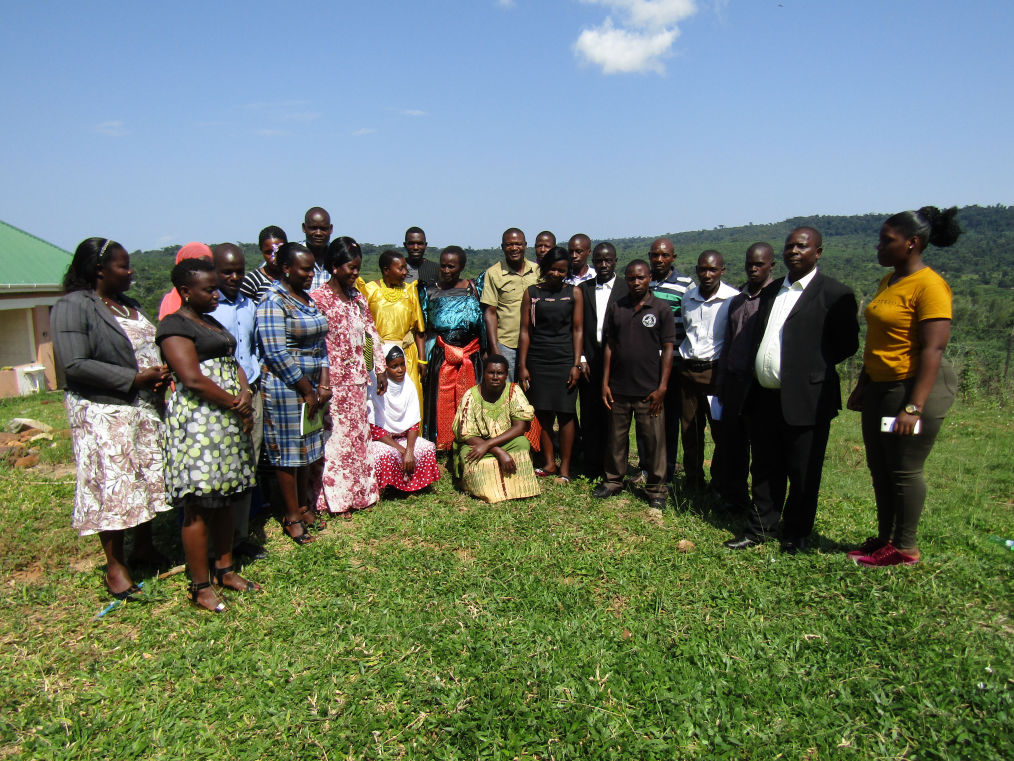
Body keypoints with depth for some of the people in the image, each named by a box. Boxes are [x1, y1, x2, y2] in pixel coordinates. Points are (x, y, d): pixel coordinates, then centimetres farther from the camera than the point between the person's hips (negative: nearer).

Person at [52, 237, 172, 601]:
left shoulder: (129, 305, 14)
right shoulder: (73, 306, -10)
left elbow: (149, 349, 22)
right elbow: (75, 364, -20)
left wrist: (162, 373, 0)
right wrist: (134, 379, -20)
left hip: (147, 408, 8)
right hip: (103, 414, -7)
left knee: (149, 478, 12)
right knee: (113, 485, -2)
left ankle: (144, 548, 29)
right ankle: (115, 565, 11)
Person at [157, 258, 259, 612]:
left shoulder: (212, 322, 20)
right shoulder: (174, 325, -8)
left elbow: (233, 363, 18)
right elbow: (193, 378, -18)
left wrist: (246, 394, -3)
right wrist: (235, 404, -10)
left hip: (228, 422, 9)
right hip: (197, 421, -9)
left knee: (225, 500, 13)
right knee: (199, 506, -4)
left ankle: (225, 570, 25)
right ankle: (200, 587, 6)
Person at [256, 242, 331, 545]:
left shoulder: (308, 299, 12)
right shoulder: (273, 302, -13)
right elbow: (276, 354, -19)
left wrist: (323, 383, 1)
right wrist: (307, 391, -14)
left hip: (312, 386, 8)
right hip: (285, 387, -8)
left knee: (308, 449, 15)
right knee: (288, 451, 3)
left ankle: (304, 506, 29)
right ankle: (291, 516, 15)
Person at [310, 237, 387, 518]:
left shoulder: (357, 297, 10)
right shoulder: (318, 298, -11)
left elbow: (371, 332, 14)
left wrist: (380, 368, 11)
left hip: (357, 378, 7)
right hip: (334, 379, -7)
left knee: (358, 434, 13)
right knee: (336, 435, 0)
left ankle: (358, 492, 26)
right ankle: (335, 499, 12)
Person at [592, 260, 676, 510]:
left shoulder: (661, 309, 0)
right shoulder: (615, 308, 8)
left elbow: (667, 349, -1)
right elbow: (609, 346, 10)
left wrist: (662, 387, -7)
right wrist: (605, 382, 4)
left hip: (649, 390, -2)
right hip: (618, 388, 3)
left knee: (654, 440, 3)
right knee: (616, 438, 12)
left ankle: (656, 489, 17)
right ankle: (613, 480, 27)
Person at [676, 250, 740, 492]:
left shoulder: (733, 298, -7)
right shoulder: (687, 297, 9)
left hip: (716, 370, -4)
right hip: (687, 370, 4)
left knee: (722, 432, 0)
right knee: (689, 431, 9)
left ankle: (719, 486, 16)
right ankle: (693, 484, 22)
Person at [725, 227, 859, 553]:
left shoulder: (835, 293, -5)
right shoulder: (771, 291, 15)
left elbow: (847, 344, -6)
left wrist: (810, 367, -6)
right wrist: (756, 370, 8)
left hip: (805, 400, -6)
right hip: (764, 398, 6)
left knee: (802, 475, 7)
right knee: (765, 471, 15)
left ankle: (796, 535, 24)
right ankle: (759, 529, 28)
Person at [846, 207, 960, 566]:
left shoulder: (929, 285, -16)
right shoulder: (888, 281, 12)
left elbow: (933, 350, -21)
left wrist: (914, 406, -25)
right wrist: (862, 386, 19)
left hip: (914, 387, -9)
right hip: (880, 387, 9)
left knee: (904, 470, 0)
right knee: (880, 469, 14)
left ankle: (905, 548, 15)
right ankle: (885, 538, 27)